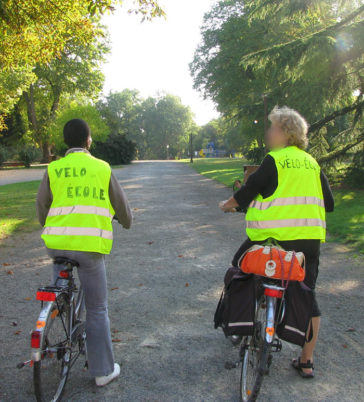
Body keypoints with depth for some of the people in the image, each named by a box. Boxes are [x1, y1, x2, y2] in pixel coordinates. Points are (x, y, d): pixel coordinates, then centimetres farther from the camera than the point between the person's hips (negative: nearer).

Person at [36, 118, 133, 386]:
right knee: (97, 309, 9)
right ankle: (103, 370, 17)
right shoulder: (102, 168, 5)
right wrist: (127, 221, 36)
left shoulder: (54, 169, 7)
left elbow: (42, 208, 10)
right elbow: (121, 204, 13)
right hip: (91, 244, -2)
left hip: (57, 242, 2)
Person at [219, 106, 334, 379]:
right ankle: (306, 361, 20)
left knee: (238, 269, 18)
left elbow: (249, 190, -2)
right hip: (310, 239, 6)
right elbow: (329, 204, 13)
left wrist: (229, 204, 16)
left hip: (274, 236, -6)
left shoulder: (274, 161, -5)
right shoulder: (312, 163, 12)